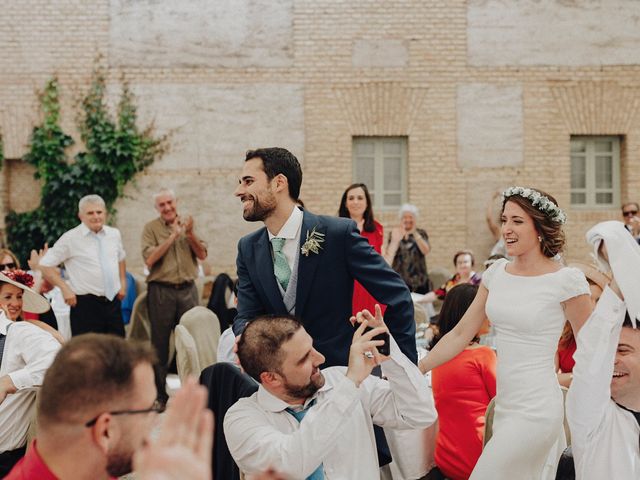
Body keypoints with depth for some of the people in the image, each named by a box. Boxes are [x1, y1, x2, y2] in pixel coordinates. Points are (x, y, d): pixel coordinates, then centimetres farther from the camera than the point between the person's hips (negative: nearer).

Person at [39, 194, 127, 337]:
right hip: (86, 304, -5)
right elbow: (45, 265, -5)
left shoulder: (114, 234, 8)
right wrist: (65, 289, -10)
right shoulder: (70, 238, -7)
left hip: (113, 302, 5)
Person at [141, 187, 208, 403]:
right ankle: (159, 393, 11)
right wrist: (173, 236, -13)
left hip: (188, 289, 3)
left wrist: (190, 234, -12)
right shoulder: (151, 228, 0)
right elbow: (149, 259, -13)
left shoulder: (187, 224, 10)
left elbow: (202, 254, 4)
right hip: (161, 290, -3)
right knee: (160, 343, 4)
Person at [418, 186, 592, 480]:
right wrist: (413, 372, 5)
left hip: (537, 411, -6)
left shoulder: (566, 280, -11)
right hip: (504, 407, 6)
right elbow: (460, 335, 10)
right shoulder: (496, 273, 6)